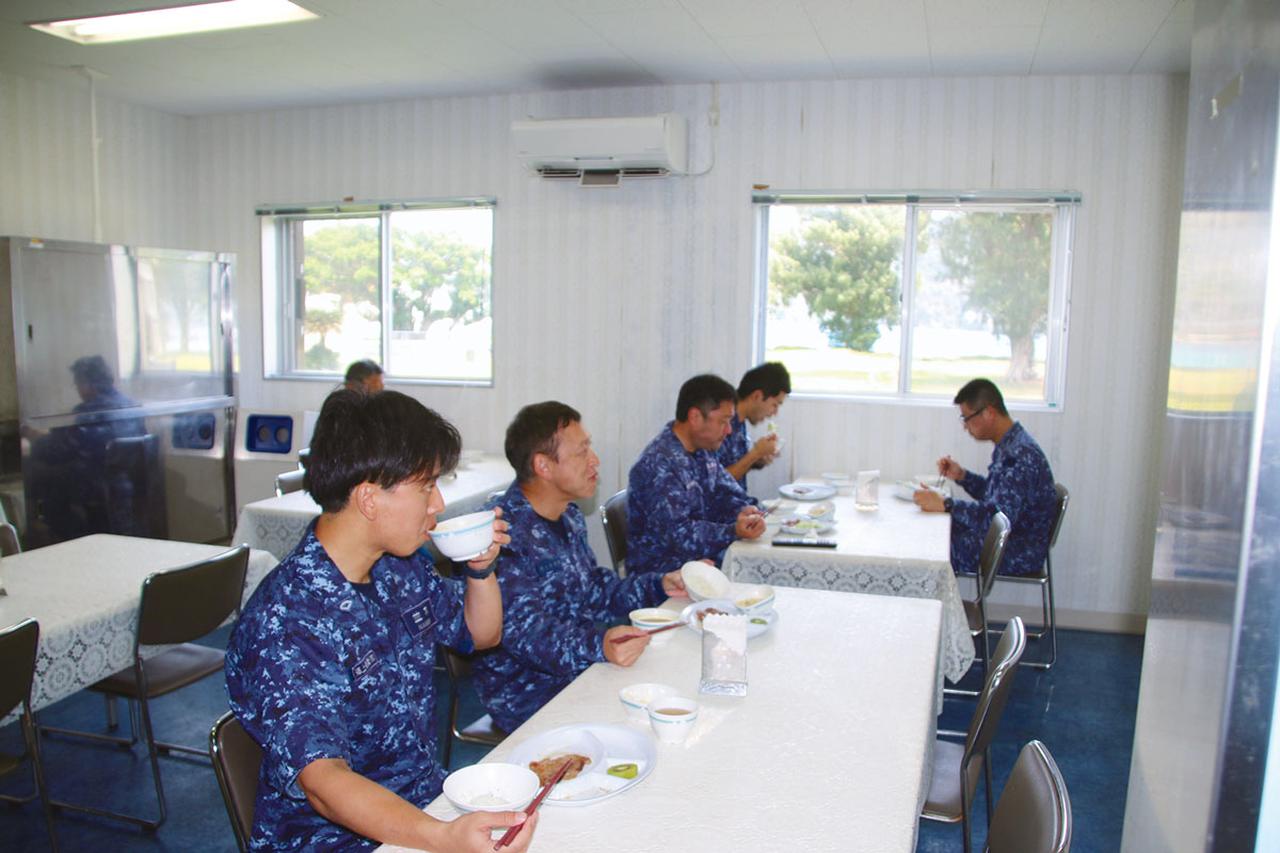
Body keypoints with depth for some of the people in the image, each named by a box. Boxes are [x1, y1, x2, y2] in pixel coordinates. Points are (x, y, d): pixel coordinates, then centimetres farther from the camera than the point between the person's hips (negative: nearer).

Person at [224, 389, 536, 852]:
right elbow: (321, 780, -32)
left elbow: (481, 634, 16)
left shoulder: (398, 569, 1)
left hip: (426, 804, 7)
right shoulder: (283, 626, -22)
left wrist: (481, 568, -3)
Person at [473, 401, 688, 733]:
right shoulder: (504, 533, -21)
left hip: (581, 668, 9)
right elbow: (522, 629, -27)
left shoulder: (569, 517, 10)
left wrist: (659, 585, 8)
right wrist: (598, 646, -41)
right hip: (528, 695, -9)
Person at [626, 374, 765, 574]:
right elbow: (678, 534, -26)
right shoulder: (658, 464, -23)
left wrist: (745, 511, -9)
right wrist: (734, 532, -35)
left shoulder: (702, 450, 7)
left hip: (702, 556, 9)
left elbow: (726, 493, 13)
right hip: (662, 571, -9)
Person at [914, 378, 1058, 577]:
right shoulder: (1009, 445, 7)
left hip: (1020, 555, -10)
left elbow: (999, 516, -32)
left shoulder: (1021, 454, -24)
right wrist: (961, 476, 4)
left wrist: (945, 505, -32)